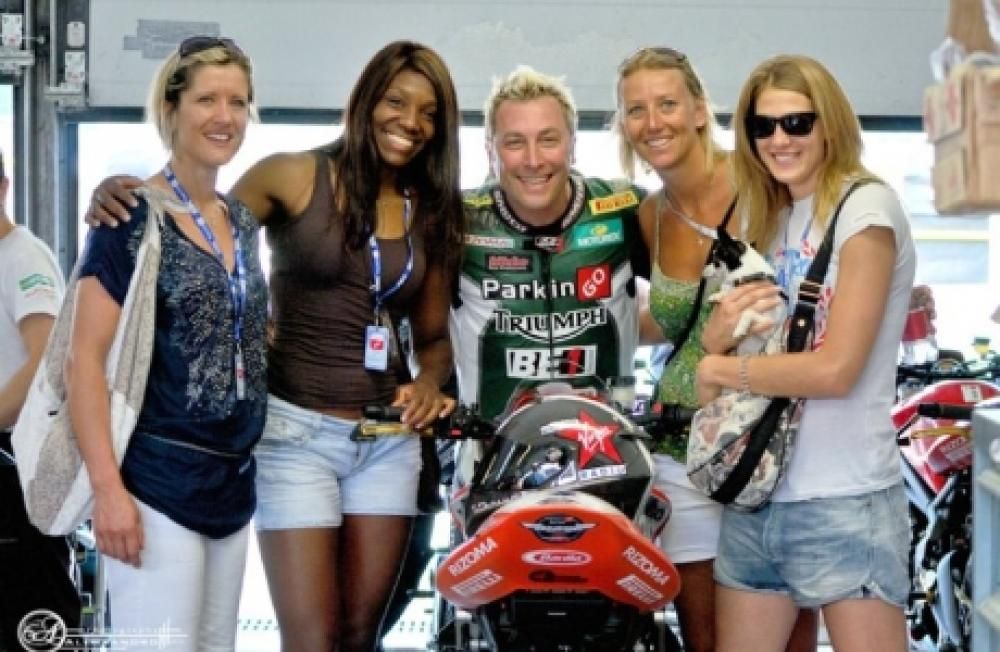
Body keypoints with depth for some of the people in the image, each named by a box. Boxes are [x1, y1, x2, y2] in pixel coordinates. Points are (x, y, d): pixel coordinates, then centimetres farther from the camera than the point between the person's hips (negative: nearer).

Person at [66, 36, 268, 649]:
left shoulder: (242, 220, 11)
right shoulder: (131, 215, -10)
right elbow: (85, 357, -14)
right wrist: (107, 488, -19)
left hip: (234, 480, 7)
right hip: (158, 480, -7)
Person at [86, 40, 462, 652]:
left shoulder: (432, 214, 8)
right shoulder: (294, 177, -4)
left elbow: (433, 335, 13)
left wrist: (428, 385, -8)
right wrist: (119, 195, -26)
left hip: (389, 442, 4)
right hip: (297, 432, -4)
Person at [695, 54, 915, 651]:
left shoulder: (866, 206, -8)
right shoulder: (769, 219, 14)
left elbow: (836, 368, -17)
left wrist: (721, 371, -7)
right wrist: (722, 331, -7)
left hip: (844, 501, -7)